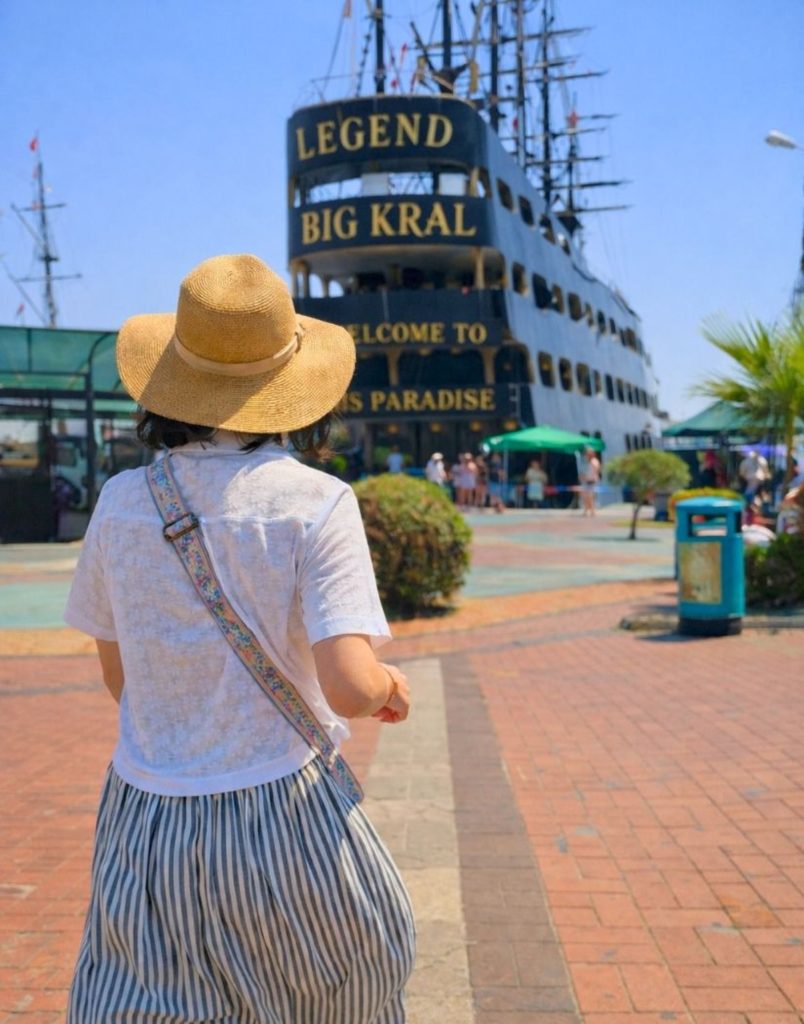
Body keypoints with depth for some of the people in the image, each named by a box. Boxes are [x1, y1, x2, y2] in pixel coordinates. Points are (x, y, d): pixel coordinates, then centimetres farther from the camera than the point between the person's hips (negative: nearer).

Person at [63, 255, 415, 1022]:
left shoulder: (122, 501, -4)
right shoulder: (315, 502, -14)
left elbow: (118, 676, 6)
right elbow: (351, 689, -22)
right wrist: (390, 684, 1)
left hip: (145, 820, 3)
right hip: (283, 814, -2)